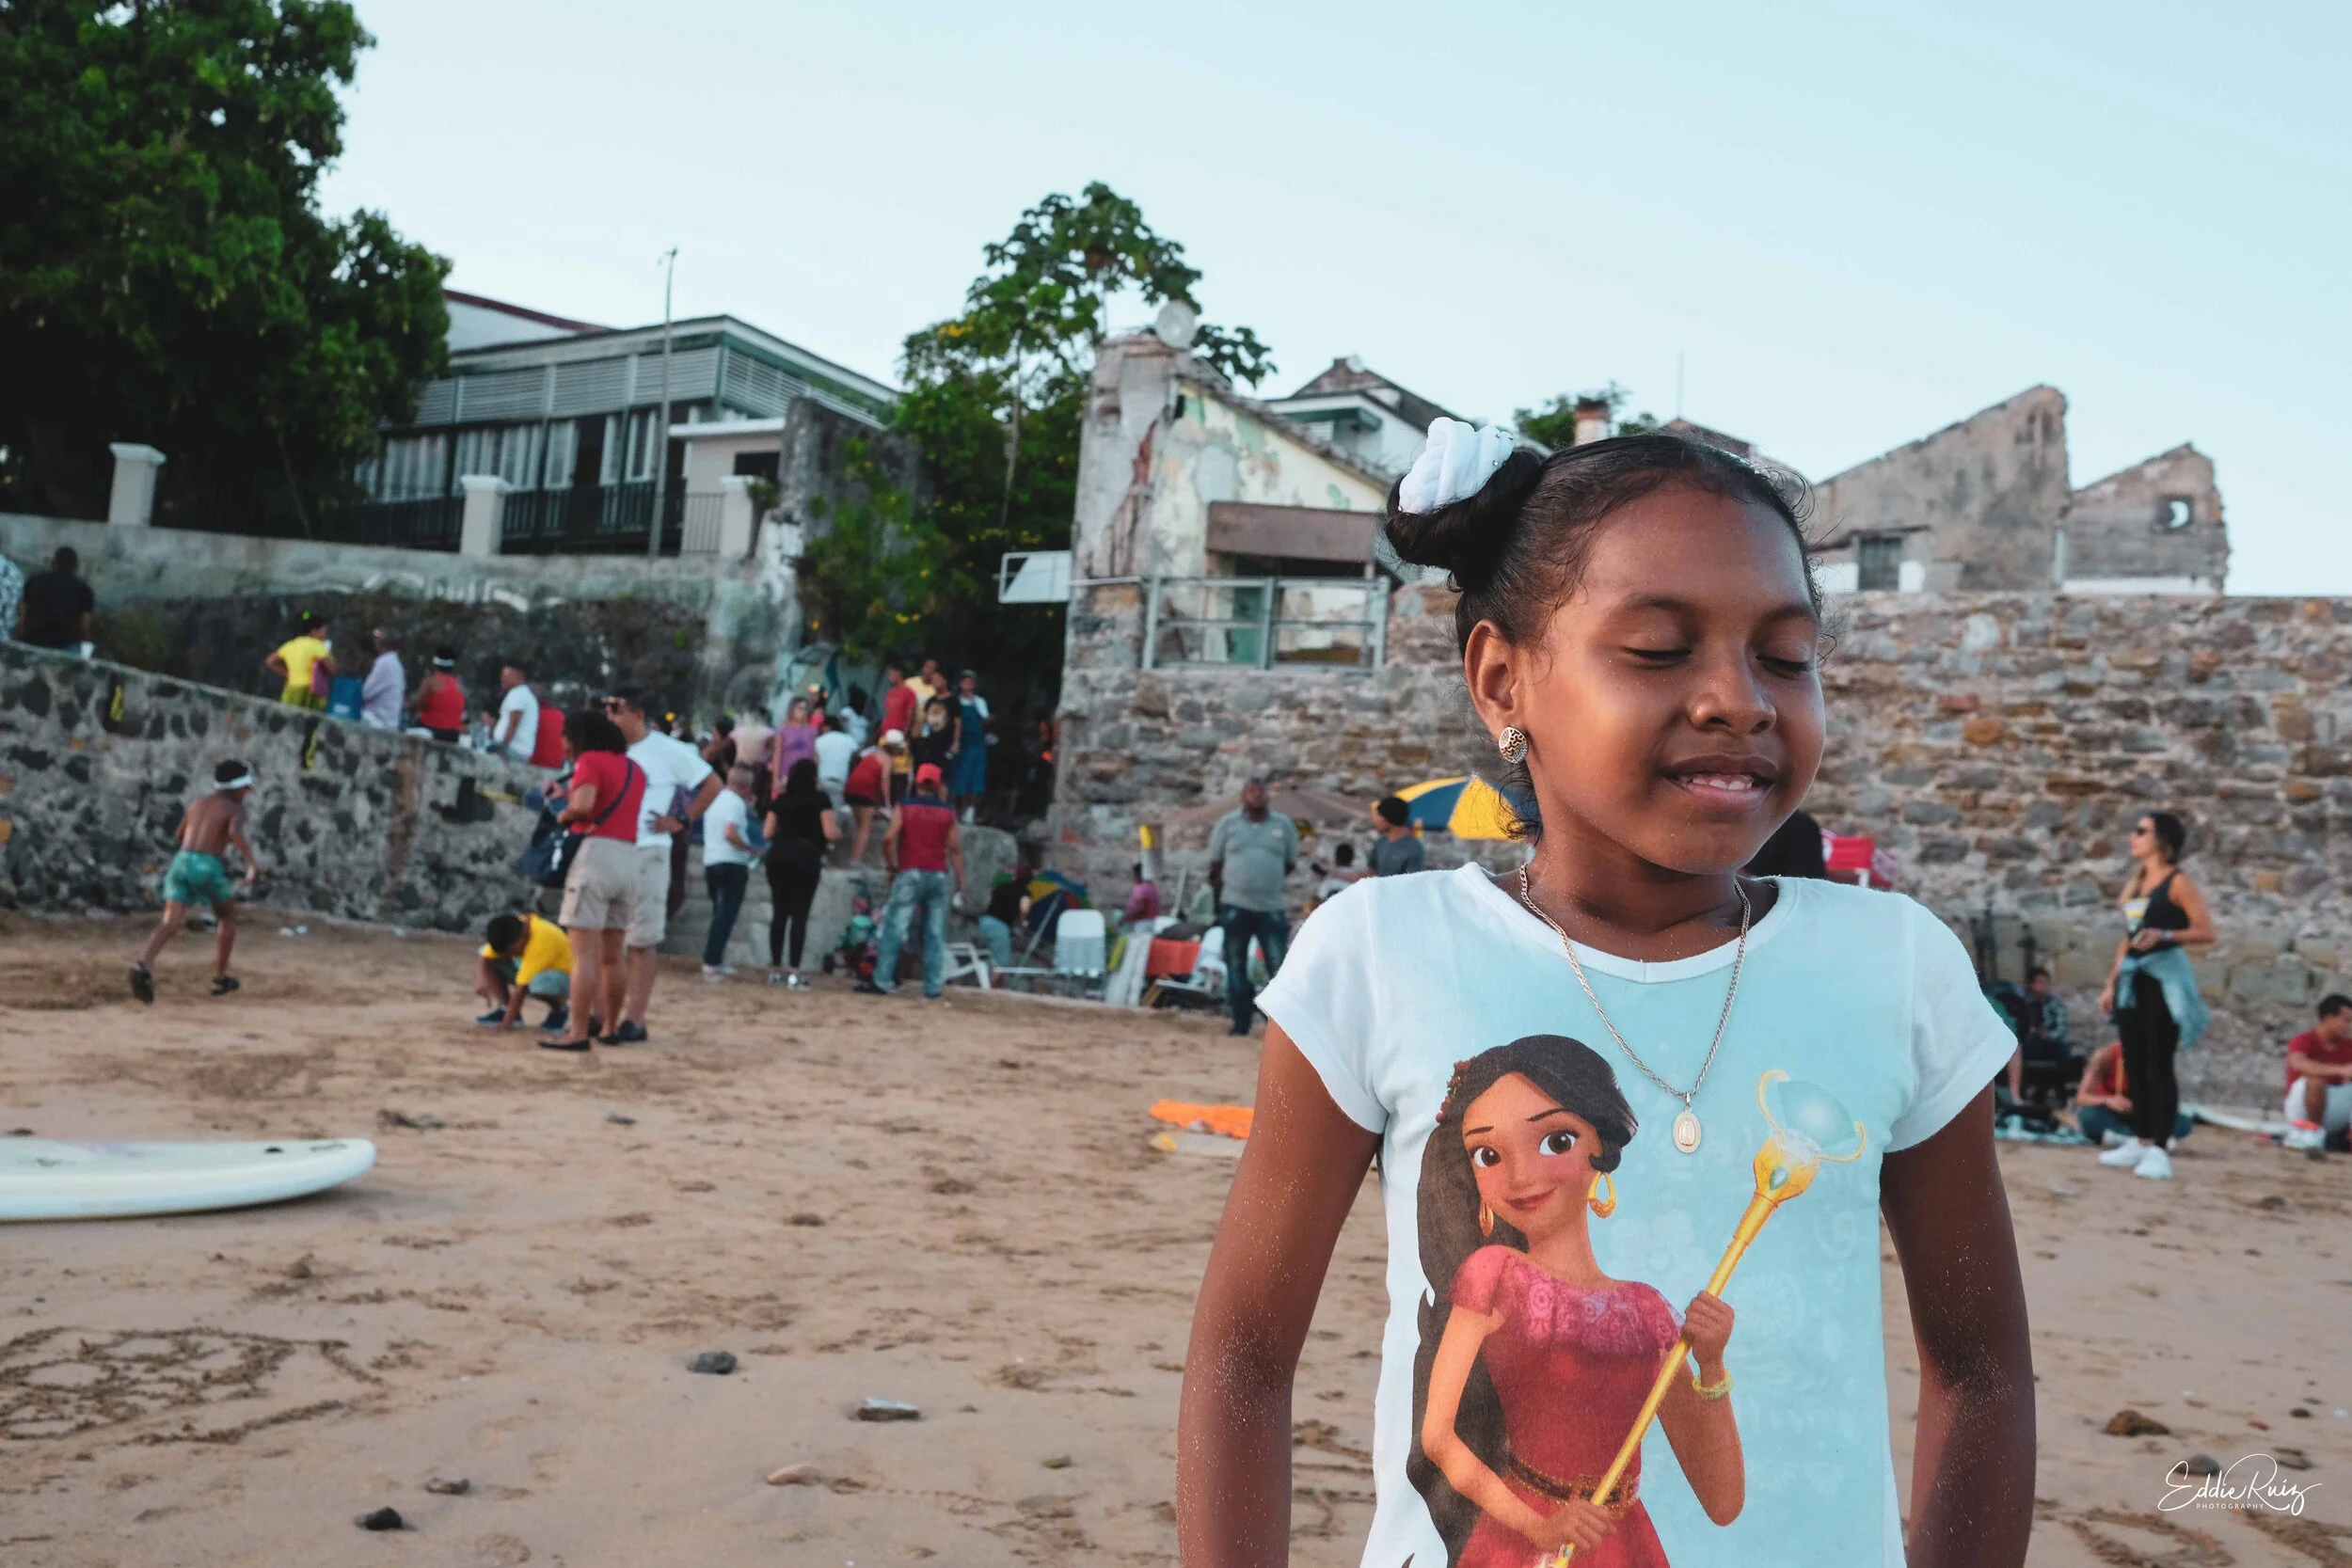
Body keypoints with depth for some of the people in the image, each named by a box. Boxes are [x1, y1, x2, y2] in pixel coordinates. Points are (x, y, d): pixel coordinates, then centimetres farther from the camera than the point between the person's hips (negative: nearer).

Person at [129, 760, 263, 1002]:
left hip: (181, 861, 4)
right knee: (227, 918, 20)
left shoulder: (197, 801, 24)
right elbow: (235, 832, -18)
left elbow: (178, 838, 33)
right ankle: (220, 979, 24)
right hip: (208, 866, -4)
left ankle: (143, 963, -37)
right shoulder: (235, 808, 5)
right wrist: (252, 862, -23)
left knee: (171, 922, -8)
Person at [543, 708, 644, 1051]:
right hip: (630, 858, 7)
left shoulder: (590, 760, -3)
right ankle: (609, 1027, 22)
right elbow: (614, 804, 15)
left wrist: (563, 816, 1)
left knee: (585, 952, -7)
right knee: (611, 954, 16)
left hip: (597, 853, -7)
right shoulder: (633, 767, 19)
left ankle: (578, 1032, -8)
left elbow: (582, 805, -18)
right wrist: (570, 794, 16)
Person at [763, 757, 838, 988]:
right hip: (806, 858, -4)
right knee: (800, 915, -3)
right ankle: (794, 972, -6)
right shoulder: (820, 799, -3)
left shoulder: (780, 800, 9)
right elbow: (830, 833, -9)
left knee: (779, 913, 10)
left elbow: (768, 833, 8)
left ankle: (775, 969, 13)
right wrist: (839, 830, 13)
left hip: (778, 856, 4)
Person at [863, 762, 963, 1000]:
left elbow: (889, 839, -9)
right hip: (938, 875, 2)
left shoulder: (904, 807, 4)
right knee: (935, 933, 4)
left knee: (894, 928, -1)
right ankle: (933, 986, 4)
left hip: (910, 873, -2)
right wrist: (960, 882, 4)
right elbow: (955, 849, 2)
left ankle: (882, 980, -6)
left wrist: (891, 866, 4)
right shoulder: (948, 812, 8)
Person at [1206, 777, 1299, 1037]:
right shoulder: (1227, 823, 2)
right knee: (1236, 967, 6)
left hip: (1271, 908, 0)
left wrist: (1269, 880, 10)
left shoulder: (1283, 825, 5)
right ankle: (1241, 1022, 15)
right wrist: (1223, 889, 10)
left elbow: (1290, 862, 15)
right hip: (1235, 907, 0)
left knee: (1280, 967, -4)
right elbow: (1215, 864, 10)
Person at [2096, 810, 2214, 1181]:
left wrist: (2164, 936, -27)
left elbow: (2206, 931, -12)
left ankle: (2159, 1149, -6)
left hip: (2165, 976, -8)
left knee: (2159, 1064, -8)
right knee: (2134, 1063, 8)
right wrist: (2111, 984, 17)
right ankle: (2140, 1142, 15)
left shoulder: (2177, 881, -5)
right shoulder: (2135, 883, 17)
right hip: (2132, 977, 8)